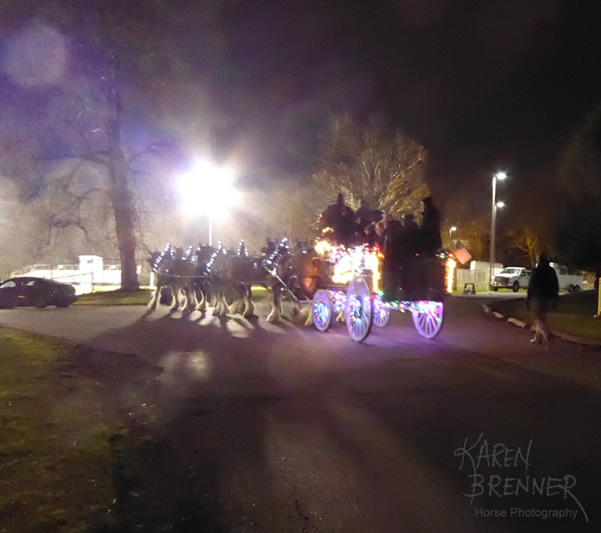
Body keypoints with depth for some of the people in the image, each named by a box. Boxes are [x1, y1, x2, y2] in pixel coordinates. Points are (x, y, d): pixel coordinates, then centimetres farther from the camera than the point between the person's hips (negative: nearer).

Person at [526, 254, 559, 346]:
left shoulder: (536, 270, -9)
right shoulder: (552, 271, 9)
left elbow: (531, 285, -12)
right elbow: (556, 286, 10)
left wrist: (528, 298, -6)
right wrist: (555, 299, 16)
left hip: (538, 298, -6)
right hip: (549, 298, 6)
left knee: (540, 319, -3)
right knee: (541, 318, 16)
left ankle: (546, 338, -19)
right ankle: (537, 338, 21)